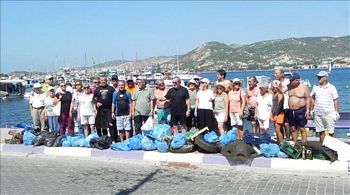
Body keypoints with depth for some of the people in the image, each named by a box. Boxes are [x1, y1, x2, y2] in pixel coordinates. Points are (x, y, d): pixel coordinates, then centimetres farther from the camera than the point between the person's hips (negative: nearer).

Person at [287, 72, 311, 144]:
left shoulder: (304, 87, -6)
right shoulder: (289, 86, 5)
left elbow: (308, 98, -4)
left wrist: (307, 110, -9)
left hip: (301, 111, -5)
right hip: (291, 111, 5)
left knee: (302, 129, -1)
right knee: (293, 128, 11)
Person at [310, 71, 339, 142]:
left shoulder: (331, 87, -1)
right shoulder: (315, 87, 7)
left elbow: (336, 100, 0)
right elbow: (312, 99, 11)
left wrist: (336, 112, -4)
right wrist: (311, 110, 6)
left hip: (329, 114, -3)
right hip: (318, 114, 3)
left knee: (331, 132, 0)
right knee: (321, 131, 10)